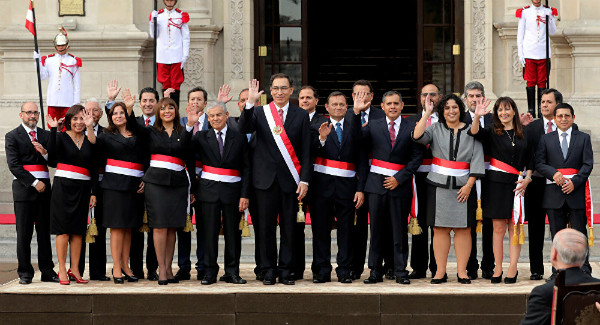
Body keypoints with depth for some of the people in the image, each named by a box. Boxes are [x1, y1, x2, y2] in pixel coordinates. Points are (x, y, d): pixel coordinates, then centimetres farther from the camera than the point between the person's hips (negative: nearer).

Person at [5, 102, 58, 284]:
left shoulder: (45, 135, 15)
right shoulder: (12, 136, 3)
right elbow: (14, 165, -6)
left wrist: (45, 152, -10)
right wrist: (34, 182, -13)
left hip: (44, 188, 3)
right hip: (24, 187, -3)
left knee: (45, 232, 4)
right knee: (24, 234, -2)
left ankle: (47, 271, 8)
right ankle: (25, 273, 3)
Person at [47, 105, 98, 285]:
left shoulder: (89, 140, 12)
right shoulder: (61, 137, 1)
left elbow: (94, 169, 12)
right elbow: (52, 153, -18)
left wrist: (94, 193, 6)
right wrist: (53, 129, -22)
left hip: (82, 189, 4)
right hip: (63, 186, -4)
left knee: (78, 229, 4)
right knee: (63, 229, -5)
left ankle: (74, 269, 8)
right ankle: (62, 270, -2)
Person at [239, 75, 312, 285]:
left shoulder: (301, 116, 6)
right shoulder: (259, 113, 6)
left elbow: (306, 151, 4)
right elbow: (244, 129, -13)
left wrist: (304, 180, -4)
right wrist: (250, 103, -24)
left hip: (290, 180, 0)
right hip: (266, 179, 0)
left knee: (289, 228, 3)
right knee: (266, 227, 3)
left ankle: (286, 270, 11)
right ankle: (268, 270, 11)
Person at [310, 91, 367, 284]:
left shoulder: (354, 127, 8)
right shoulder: (318, 128, 7)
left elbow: (361, 160, 5)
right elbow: (311, 155, -7)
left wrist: (361, 188, -3)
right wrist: (322, 138, -24)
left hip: (347, 185, 0)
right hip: (323, 185, 0)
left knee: (346, 230, 3)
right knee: (321, 229, 3)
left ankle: (344, 271, 10)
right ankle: (322, 271, 10)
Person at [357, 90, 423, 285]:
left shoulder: (411, 128, 3)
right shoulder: (374, 126, 8)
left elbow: (417, 157, 0)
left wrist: (399, 178, -8)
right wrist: (356, 113, -13)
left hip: (400, 184, -1)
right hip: (377, 183, 1)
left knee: (400, 229, 2)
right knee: (377, 229, 4)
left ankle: (400, 271, 9)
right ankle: (376, 271, 10)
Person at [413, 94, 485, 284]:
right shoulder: (435, 129, 6)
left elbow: (477, 159, 1)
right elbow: (418, 136, -13)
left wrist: (469, 185, -7)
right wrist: (427, 113, -12)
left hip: (463, 187, 0)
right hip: (439, 186, 0)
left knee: (463, 229, 0)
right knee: (440, 229, 1)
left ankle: (462, 271, 5)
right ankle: (440, 272, 5)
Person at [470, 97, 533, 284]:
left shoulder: (523, 134, 9)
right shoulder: (492, 132, 1)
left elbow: (530, 159, 12)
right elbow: (475, 133, -18)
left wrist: (527, 178, -2)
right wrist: (477, 117, -36)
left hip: (517, 184, 2)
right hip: (496, 183, -2)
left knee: (515, 228, 2)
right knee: (498, 228, 1)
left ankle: (513, 269, 7)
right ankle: (498, 269, 7)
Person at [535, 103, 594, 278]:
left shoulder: (583, 138, 8)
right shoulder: (546, 139, 11)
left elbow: (588, 164, 1)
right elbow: (539, 163, 5)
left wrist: (574, 181, -13)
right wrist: (554, 173, -14)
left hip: (576, 191, -1)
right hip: (554, 191, 1)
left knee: (579, 233, -1)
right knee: (557, 234, 5)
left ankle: (584, 269, 5)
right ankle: (558, 271, 10)